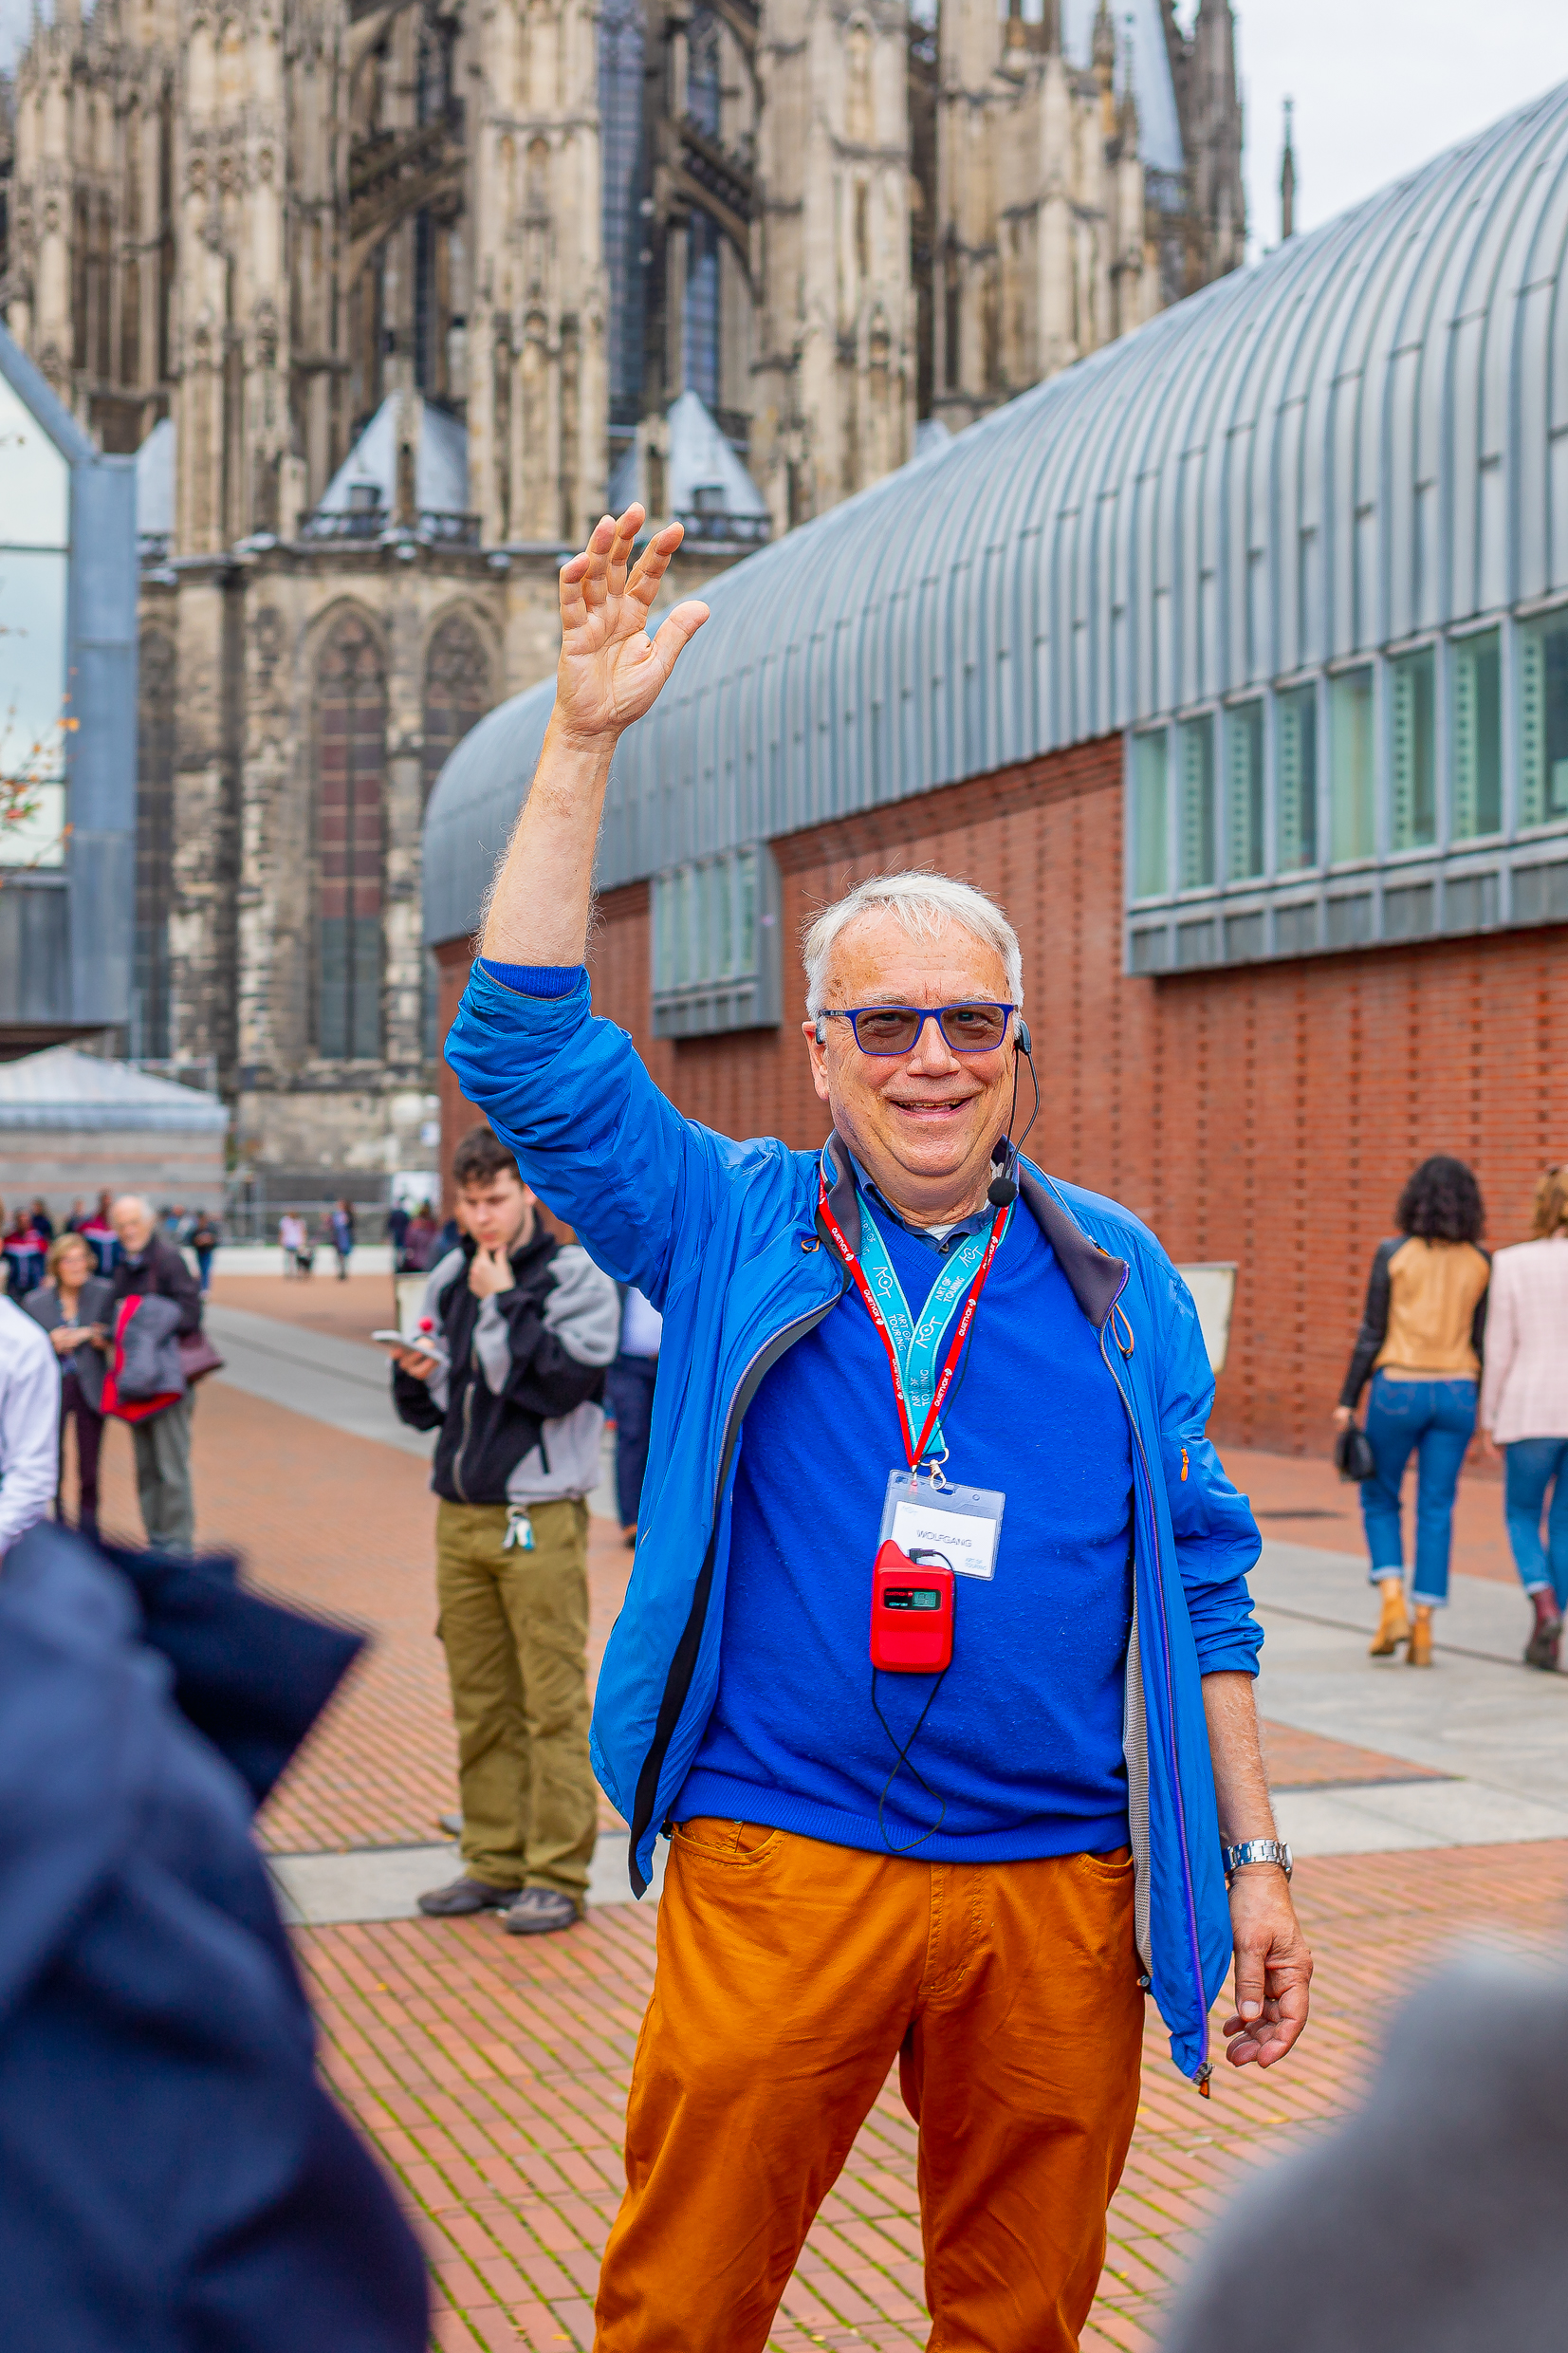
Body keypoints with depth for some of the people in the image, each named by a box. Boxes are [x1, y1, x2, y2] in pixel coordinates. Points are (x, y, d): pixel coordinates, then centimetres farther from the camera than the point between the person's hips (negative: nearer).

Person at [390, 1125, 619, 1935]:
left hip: (540, 1518, -6)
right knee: (480, 1704, 10)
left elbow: (557, 1385, -18)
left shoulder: (576, 1279, -4)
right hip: (460, 1515, 6)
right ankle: (494, 1862, 19)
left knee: (554, 1703, -2)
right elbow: (425, 1409, 16)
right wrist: (416, 1375, -5)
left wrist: (502, 1304, -14)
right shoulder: (449, 1281, 12)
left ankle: (557, 1874, 3)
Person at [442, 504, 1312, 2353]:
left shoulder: (1115, 1281, 9)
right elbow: (524, 1050, -8)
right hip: (775, 1864, -2)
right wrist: (582, 744, -13)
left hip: (1059, 1887, 2)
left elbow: (1199, 1581, 10)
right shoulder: (733, 1233, 3)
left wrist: (1251, 1862, 6)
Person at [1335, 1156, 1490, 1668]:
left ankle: (1393, 1606, -1)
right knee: (1436, 1512, 6)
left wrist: (1347, 1400, 0)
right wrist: (1486, 1408, 12)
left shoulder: (1393, 1253, -7)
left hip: (1399, 1390, -2)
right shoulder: (1480, 1262, 1)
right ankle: (1423, 1630, 3)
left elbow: (1372, 1333, -7)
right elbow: (1482, 1340, 3)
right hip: (1455, 1392, 2)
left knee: (1379, 1498, 15)